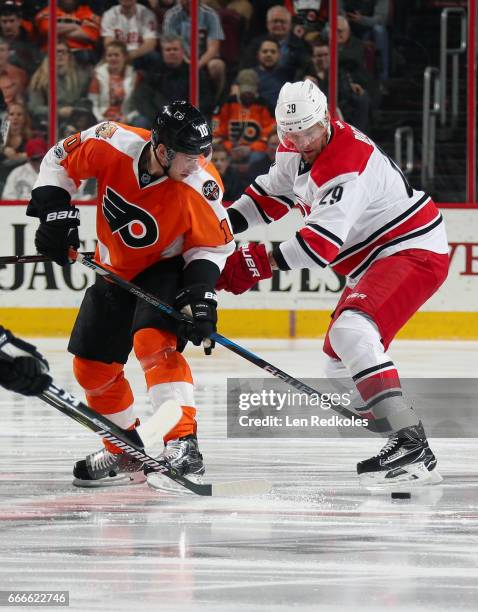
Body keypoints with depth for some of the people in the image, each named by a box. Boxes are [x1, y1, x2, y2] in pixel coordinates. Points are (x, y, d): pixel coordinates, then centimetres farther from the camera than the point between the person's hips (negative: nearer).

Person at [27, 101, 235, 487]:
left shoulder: (202, 187, -28)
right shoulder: (112, 145, -27)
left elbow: (212, 245, -13)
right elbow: (60, 161, -7)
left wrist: (201, 292, -25)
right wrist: (56, 212, -14)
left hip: (166, 269, -4)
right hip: (115, 269, 5)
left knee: (154, 342, -30)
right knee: (91, 365, 9)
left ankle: (184, 445, -33)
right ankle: (126, 453, 27)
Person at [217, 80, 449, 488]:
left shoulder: (349, 165, -28)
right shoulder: (298, 149, 3)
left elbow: (321, 243, -35)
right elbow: (272, 194, 18)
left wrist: (255, 264, -36)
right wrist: (222, 225, 4)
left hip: (413, 252, -11)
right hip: (377, 259, 11)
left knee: (351, 332, -33)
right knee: (340, 361, 20)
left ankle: (410, 443, -42)